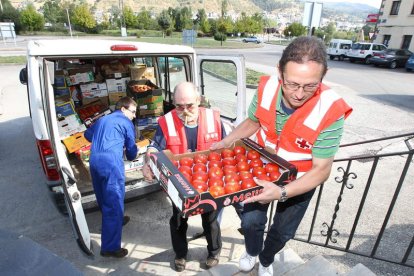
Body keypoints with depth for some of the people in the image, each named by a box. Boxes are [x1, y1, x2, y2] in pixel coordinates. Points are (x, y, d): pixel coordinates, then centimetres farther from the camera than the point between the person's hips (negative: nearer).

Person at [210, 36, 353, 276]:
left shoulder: (330, 112, -33)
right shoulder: (267, 88, -23)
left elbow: (321, 169, -27)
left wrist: (282, 193, -40)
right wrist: (225, 143, -14)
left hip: (300, 181, -1)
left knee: (282, 231, 18)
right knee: (251, 221, 7)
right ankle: (252, 252, 45)